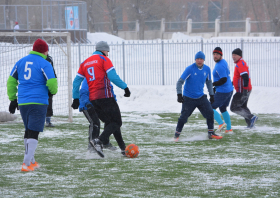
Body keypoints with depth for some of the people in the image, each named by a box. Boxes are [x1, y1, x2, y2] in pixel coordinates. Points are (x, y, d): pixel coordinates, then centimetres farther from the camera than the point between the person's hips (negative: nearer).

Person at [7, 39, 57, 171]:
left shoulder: (21, 62, 12)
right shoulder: (44, 64, -5)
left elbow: (11, 81, 14)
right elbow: (51, 82, -13)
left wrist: (13, 99, 19)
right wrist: (53, 91, 10)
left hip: (22, 102, 6)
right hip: (38, 102, -6)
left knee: (29, 131, 20)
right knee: (33, 132, -6)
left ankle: (31, 161, 27)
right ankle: (27, 163, -15)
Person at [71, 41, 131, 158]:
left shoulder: (85, 63, 18)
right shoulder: (104, 59, -1)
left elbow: (76, 81, 15)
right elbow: (113, 77, -14)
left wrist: (75, 98, 19)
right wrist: (125, 87, -9)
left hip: (93, 99, 7)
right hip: (105, 96, -7)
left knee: (110, 122, 15)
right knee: (116, 122, -5)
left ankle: (123, 148, 12)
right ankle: (99, 141, -27)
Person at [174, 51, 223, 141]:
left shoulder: (207, 69, 0)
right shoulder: (190, 69, -15)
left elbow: (209, 82, 16)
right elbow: (180, 81, -15)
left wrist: (211, 94, 16)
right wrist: (179, 95, -24)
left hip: (201, 97, 4)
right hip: (188, 98, -4)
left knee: (210, 113, -4)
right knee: (184, 117, -4)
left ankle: (211, 133, 8)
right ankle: (177, 135, 12)